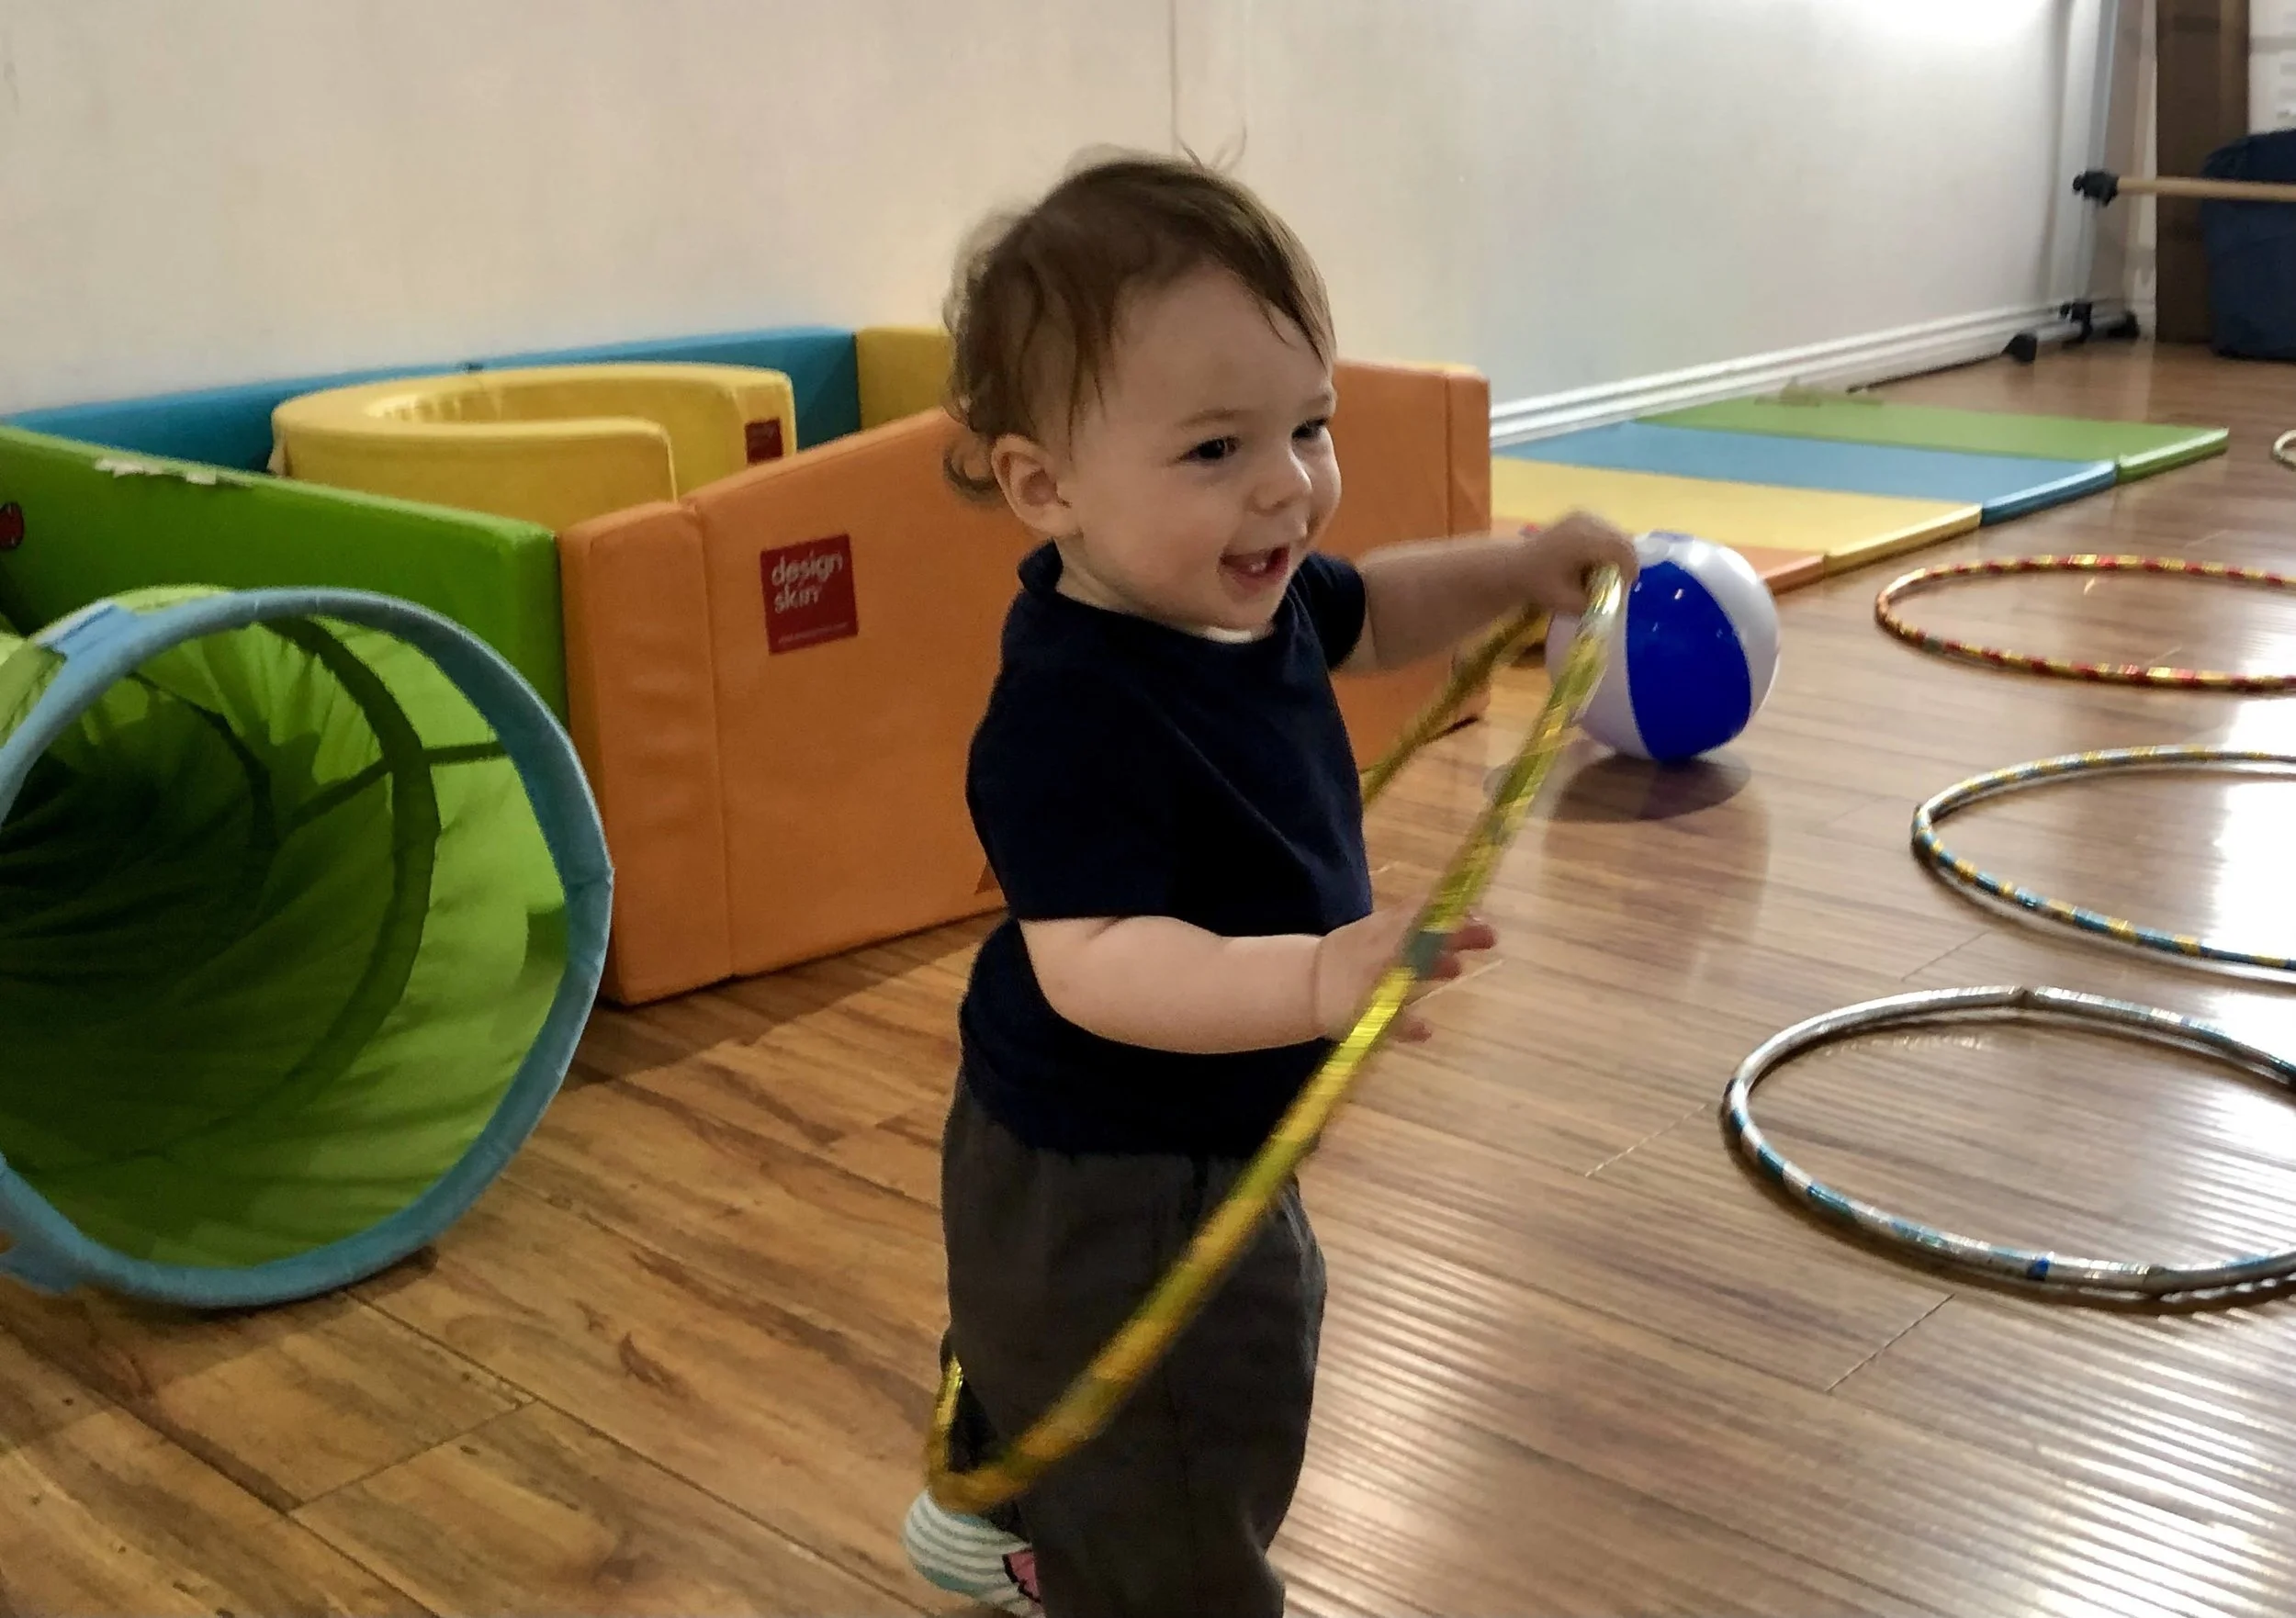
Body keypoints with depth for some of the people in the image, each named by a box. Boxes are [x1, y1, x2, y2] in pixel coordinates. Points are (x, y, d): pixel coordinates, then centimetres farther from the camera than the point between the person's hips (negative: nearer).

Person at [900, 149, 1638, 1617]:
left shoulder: (1248, 595, -6)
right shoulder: (1073, 712, -35)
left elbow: (1368, 615, 15)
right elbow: (1092, 960, -42)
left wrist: (1515, 567, 0)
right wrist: (1316, 979, -55)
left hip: (1198, 1146, 10)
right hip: (1103, 1185, -10)